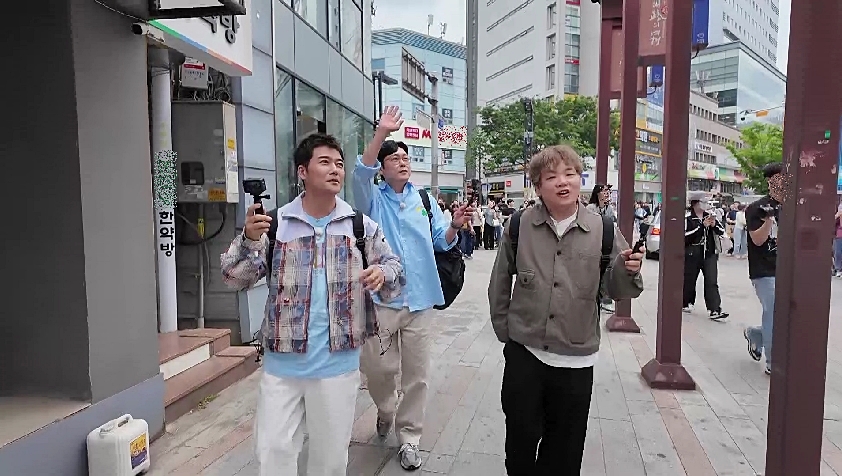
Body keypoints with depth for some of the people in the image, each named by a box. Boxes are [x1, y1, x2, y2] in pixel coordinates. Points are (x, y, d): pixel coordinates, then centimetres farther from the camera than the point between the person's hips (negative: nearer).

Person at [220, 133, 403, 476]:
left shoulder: (361, 225, -1)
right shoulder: (274, 223, -3)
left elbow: (394, 269, 6)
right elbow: (234, 280, -4)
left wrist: (383, 273, -17)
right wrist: (249, 239, -22)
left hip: (338, 364, 1)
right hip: (282, 364, 0)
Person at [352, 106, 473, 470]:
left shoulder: (424, 199, 9)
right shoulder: (373, 198, 1)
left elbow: (441, 242, 9)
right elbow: (361, 174, -21)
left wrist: (455, 226, -13)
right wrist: (381, 133, -32)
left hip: (419, 299, 2)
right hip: (381, 297, -2)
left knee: (417, 374, 8)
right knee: (377, 367, 8)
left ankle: (408, 438, 25)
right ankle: (386, 411, 40)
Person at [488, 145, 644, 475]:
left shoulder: (602, 230, -6)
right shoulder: (518, 226, -5)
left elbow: (617, 291, 0)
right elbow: (499, 285, 6)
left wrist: (628, 272, -20)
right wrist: (504, 331, 7)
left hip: (577, 359, 1)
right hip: (524, 353, 0)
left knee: (564, 449, 16)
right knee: (521, 439, 12)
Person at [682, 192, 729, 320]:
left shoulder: (710, 215, 7)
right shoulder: (687, 217, -9)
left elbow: (722, 231, 8)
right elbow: (685, 235, -20)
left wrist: (714, 225, -12)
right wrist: (702, 226, -21)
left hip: (710, 254, 4)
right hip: (692, 254, -4)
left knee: (712, 282, -3)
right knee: (689, 280, 9)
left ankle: (714, 311, -6)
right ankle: (687, 303, 29)